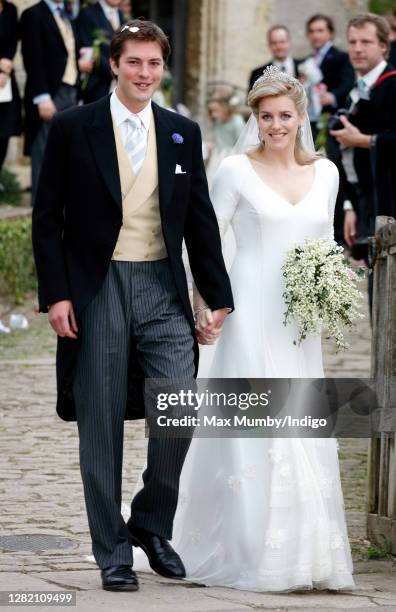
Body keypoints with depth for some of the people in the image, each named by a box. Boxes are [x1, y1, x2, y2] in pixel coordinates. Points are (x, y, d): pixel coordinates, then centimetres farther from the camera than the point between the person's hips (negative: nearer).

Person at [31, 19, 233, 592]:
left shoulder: (183, 133, 9)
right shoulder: (73, 128, -1)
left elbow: (201, 220, 12)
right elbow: (47, 217, 0)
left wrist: (219, 296, 10)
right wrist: (55, 294, -8)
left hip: (163, 288, 2)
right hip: (97, 290, -2)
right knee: (102, 426, 2)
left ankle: (152, 522, 16)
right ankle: (113, 550, 12)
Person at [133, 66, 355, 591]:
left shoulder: (325, 172, 10)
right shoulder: (237, 171, -3)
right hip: (251, 315, -4)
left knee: (305, 428, 5)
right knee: (252, 426, -6)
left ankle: (305, 554, 12)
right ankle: (249, 555, 1)